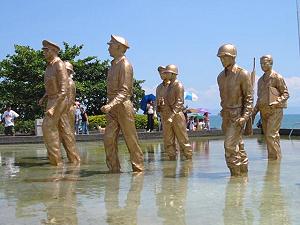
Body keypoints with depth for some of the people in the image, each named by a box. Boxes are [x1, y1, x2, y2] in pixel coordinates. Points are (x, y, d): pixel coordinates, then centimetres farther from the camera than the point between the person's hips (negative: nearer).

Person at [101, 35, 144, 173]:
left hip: (123, 105, -8)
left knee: (131, 140, 0)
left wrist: (111, 105, -29)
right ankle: (114, 168, 3)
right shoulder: (113, 65, 16)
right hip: (112, 108, 8)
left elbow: (124, 91, -18)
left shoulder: (125, 65, -10)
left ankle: (138, 167, 10)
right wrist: (109, 105, 14)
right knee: (108, 138, -2)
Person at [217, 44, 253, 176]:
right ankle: (243, 172, 22)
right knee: (238, 146, 13)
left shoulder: (243, 74, -10)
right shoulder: (221, 76, 10)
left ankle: (236, 173, -7)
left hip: (238, 115, -7)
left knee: (230, 145, -15)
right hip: (226, 115, 7)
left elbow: (249, 98, -10)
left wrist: (245, 116, -19)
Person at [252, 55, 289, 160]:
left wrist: (276, 102, -19)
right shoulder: (261, 80, 17)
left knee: (271, 135, -14)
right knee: (268, 136, 8)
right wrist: (254, 112, 13)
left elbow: (285, 94, -3)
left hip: (275, 110, -7)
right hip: (263, 111, 7)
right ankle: (273, 158, 15)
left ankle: (275, 158, -9)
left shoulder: (277, 77, -3)